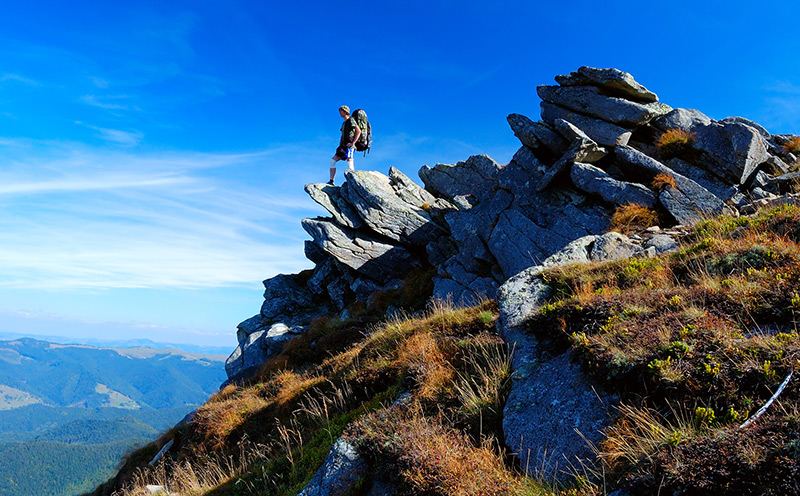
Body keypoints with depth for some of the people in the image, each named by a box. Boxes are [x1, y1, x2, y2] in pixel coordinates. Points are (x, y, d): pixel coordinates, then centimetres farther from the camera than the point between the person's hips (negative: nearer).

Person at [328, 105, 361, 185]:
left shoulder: (351, 120, -2)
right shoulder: (344, 123, 25)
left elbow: (359, 131, -14)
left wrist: (353, 143, -18)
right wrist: (340, 145, 15)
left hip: (349, 146, -9)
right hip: (343, 146, 9)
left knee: (349, 165, -17)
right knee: (332, 161, 2)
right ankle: (331, 181, 2)